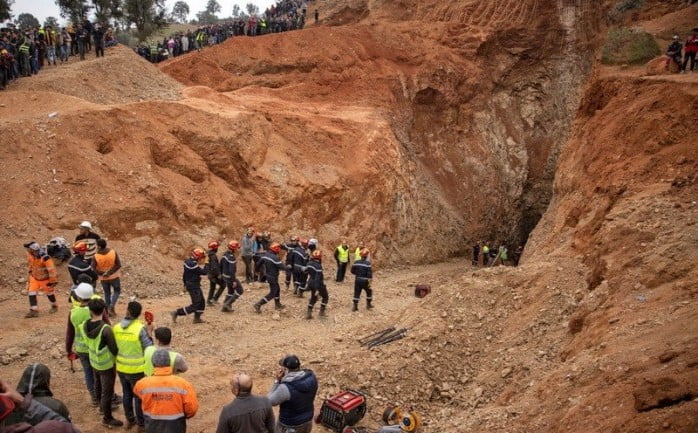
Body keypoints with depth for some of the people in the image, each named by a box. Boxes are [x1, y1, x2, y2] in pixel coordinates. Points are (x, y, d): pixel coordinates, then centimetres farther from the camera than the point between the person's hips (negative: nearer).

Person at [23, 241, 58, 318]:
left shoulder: (45, 258, -36)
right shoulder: (30, 254, -13)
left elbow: (51, 270, -29)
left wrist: (53, 281, -23)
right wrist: (30, 271, 22)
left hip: (45, 279, -6)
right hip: (34, 277, 6)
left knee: (49, 292, 15)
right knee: (31, 293, -5)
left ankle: (54, 306, 39)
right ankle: (34, 310, 2)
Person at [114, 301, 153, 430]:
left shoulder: (116, 328, -8)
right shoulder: (140, 328, -22)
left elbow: (115, 347, 5)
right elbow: (149, 348, -15)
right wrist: (149, 332, -3)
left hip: (121, 367, 5)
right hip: (137, 369, -5)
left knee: (127, 394, 22)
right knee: (139, 396, 12)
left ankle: (130, 420, 36)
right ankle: (141, 422, 25)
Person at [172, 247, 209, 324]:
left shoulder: (188, 261, 6)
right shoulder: (193, 265, -25)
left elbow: (184, 274, 16)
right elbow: (204, 272, -21)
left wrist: (185, 284, 25)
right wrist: (205, 265, -3)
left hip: (189, 284, 10)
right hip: (193, 287, -10)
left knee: (201, 303, 17)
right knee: (195, 305, -5)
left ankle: (197, 318, 25)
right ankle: (177, 312, -4)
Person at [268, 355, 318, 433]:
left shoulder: (286, 388, -34)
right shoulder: (311, 376, -16)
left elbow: (271, 401, -17)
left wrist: (277, 380, -18)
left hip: (290, 426, -5)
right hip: (307, 421, 5)